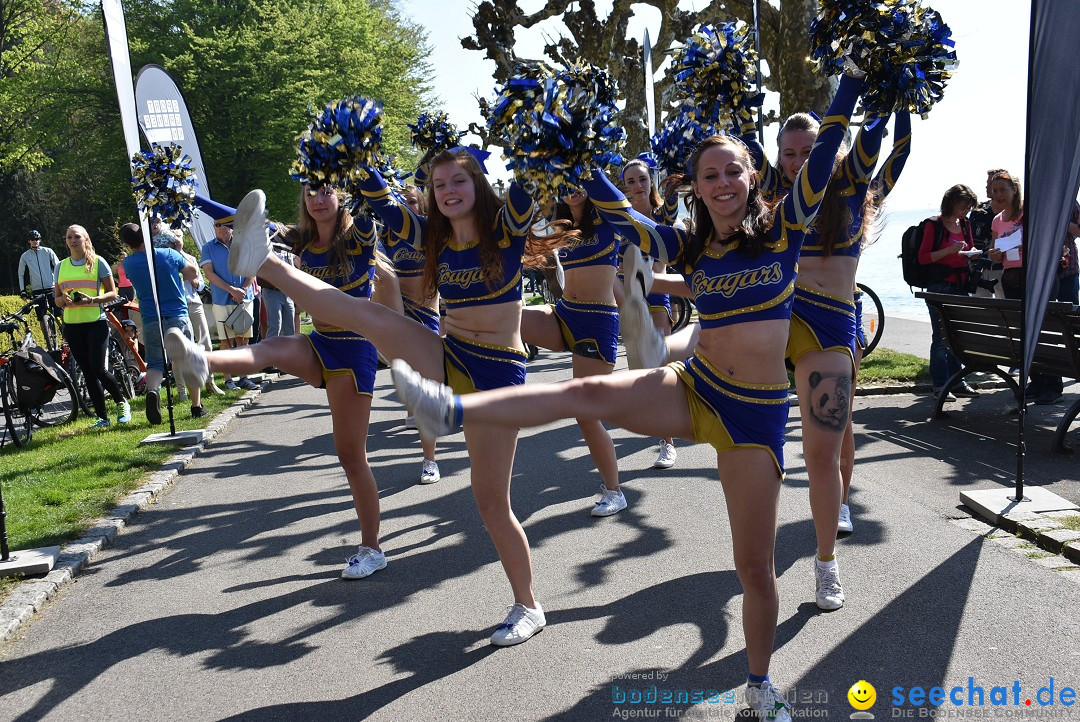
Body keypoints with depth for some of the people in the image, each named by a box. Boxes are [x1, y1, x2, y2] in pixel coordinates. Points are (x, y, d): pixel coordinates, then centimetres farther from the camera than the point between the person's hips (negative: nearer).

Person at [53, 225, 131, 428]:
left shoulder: (98, 262, 0)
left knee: (98, 369, -13)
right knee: (87, 372, 6)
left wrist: (92, 299, -20)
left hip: (96, 322, -4)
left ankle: (122, 403, 11)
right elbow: (56, 298, 15)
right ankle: (102, 417, 13)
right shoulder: (61, 266, 12)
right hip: (71, 325, 4)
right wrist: (64, 300, -8)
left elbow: (112, 293, -2)